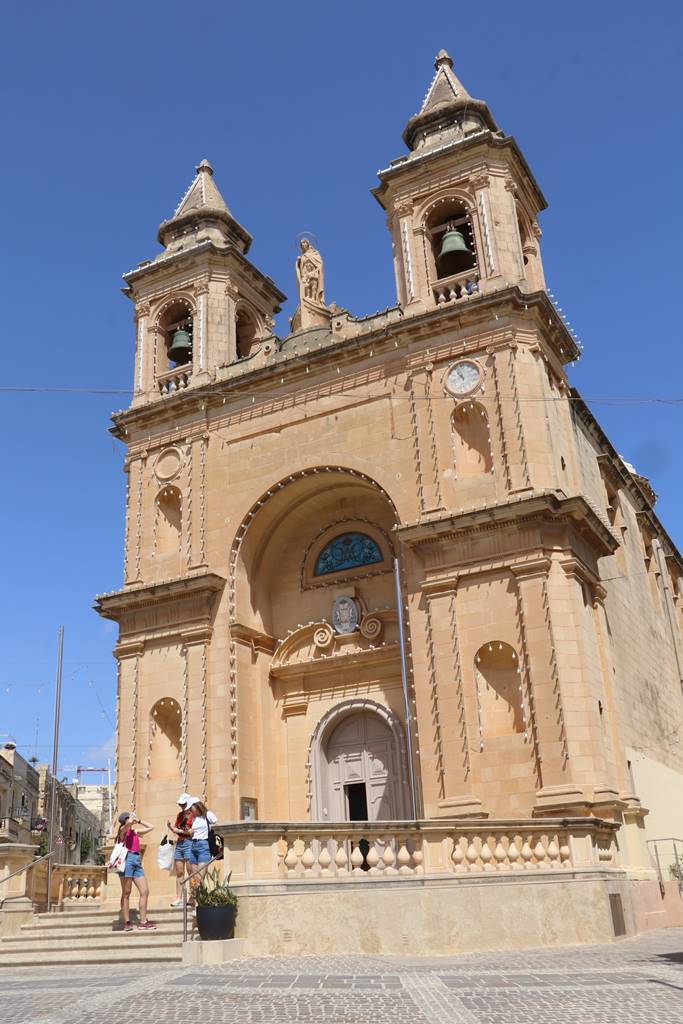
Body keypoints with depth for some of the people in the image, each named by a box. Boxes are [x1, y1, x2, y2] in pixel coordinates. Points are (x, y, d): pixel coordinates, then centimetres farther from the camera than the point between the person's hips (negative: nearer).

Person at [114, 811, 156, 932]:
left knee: (145, 892, 0)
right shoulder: (123, 830, 3)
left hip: (137, 861, 7)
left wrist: (139, 820, 25)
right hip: (127, 859, -7)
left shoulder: (135, 831, 23)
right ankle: (127, 923, -2)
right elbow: (129, 822, -20)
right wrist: (132, 818, 1)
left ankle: (143, 922, 3)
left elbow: (151, 827, 31)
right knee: (126, 893, -4)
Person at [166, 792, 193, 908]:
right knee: (179, 873, 6)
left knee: (191, 872, -7)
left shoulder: (193, 814, -5)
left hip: (189, 843, -7)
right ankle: (178, 898, 8)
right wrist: (171, 827, -1)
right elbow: (176, 829, 19)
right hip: (179, 843, 8)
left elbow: (193, 831, -13)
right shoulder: (179, 815, 18)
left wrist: (180, 831, -11)